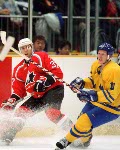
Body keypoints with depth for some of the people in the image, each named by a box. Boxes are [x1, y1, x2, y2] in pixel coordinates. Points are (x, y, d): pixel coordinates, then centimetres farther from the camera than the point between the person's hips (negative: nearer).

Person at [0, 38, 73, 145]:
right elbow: (18, 90, 14)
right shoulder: (19, 69, 13)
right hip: (37, 96, 7)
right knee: (22, 111, -1)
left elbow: (58, 73, -13)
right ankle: (9, 134, 8)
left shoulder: (41, 57, -7)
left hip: (53, 89, -7)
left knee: (51, 112, -29)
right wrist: (11, 101, -4)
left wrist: (45, 81, -24)